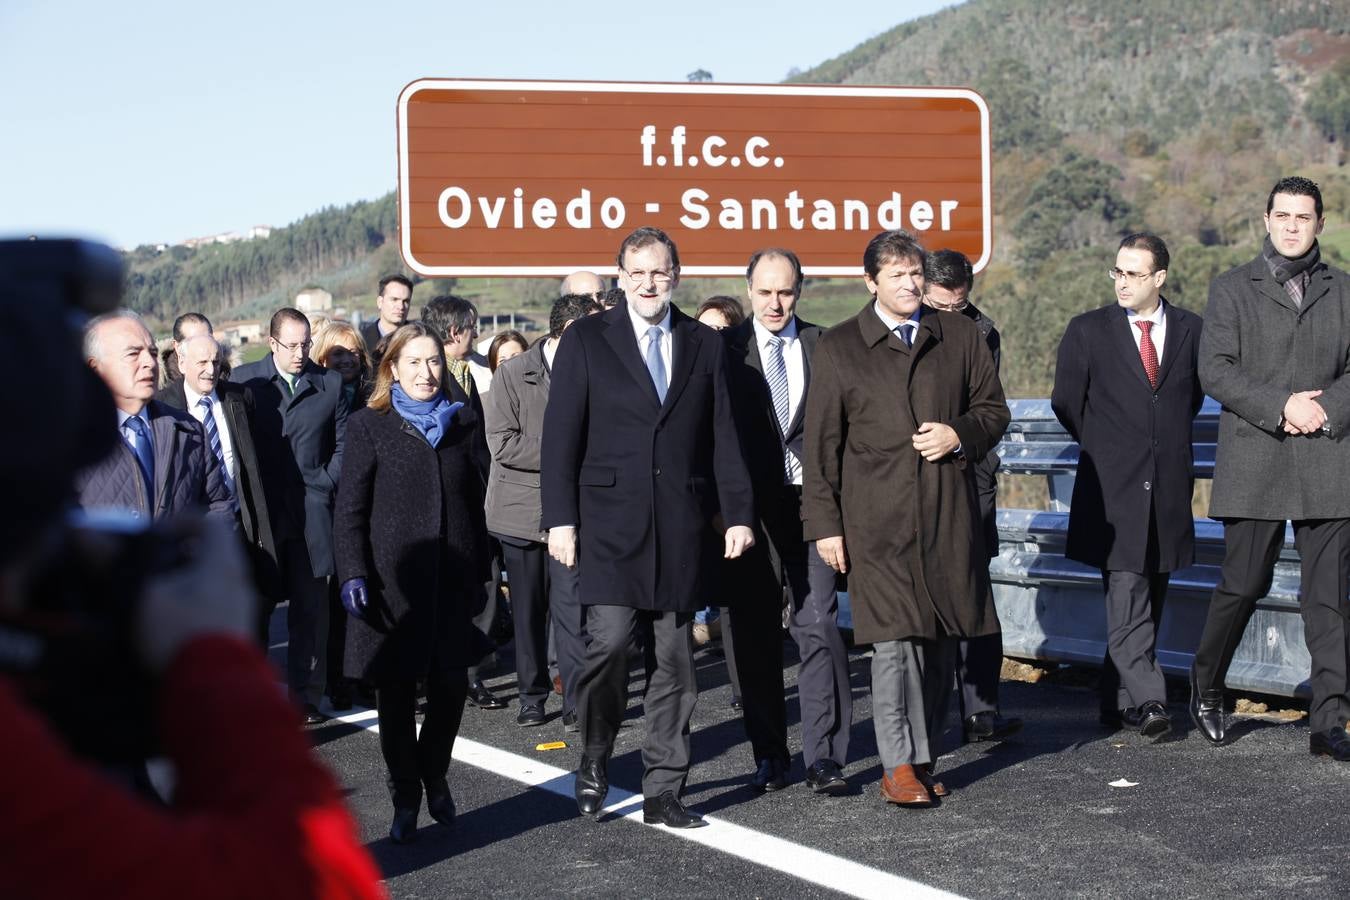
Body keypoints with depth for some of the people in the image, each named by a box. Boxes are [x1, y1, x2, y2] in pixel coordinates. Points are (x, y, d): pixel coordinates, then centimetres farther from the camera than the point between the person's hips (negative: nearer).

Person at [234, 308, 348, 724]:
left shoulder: (329, 384, 8)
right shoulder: (245, 379, 4)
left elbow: (343, 442, 12)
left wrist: (327, 482, 1)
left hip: (311, 509, 1)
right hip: (260, 509, -1)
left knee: (310, 608, 3)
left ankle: (307, 695, 10)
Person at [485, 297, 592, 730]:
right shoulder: (514, 373, -3)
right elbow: (502, 442, -11)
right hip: (521, 510, 0)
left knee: (571, 608, -8)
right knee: (528, 611, 8)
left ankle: (577, 702, -6)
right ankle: (532, 695, 20)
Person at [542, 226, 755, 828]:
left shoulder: (704, 345, 11)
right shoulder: (586, 340, 4)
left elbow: (723, 437, 11)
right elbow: (561, 435, 1)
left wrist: (738, 514, 4)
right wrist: (560, 517, -6)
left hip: (682, 524, 3)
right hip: (611, 519, -2)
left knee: (676, 659, 4)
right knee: (610, 641, -13)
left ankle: (662, 791, 11)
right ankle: (595, 757, 12)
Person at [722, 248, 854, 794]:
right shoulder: (725, 349, 4)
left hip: (810, 503, 0)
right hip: (750, 508, 0)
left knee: (819, 625, -8)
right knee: (755, 636, 5)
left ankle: (824, 755, -5)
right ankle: (770, 756, 14)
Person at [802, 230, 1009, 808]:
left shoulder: (960, 336, 12)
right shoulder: (838, 348, 5)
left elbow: (994, 409, 17)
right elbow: (821, 443, 3)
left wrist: (959, 435, -5)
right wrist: (824, 523, -3)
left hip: (948, 514, 3)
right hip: (877, 517, -3)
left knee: (939, 641, 6)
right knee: (895, 639, -11)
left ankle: (923, 757, 17)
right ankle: (900, 765, -4)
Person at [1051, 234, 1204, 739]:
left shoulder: (1190, 330, 7)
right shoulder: (1088, 331, 1)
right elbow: (1066, 403, 8)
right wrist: (1102, 447, 10)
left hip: (1169, 488, 3)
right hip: (1114, 489, -3)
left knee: (1148, 602, 8)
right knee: (1126, 597, -14)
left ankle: (1117, 702, 17)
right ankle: (1147, 702, -18)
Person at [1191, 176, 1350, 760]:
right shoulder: (1231, 289, 8)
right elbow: (1215, 371, -3)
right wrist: (1281, 406, -14)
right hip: (1255, 464, -2)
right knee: (1242, 585, 0)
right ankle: (1206, 689, 24)